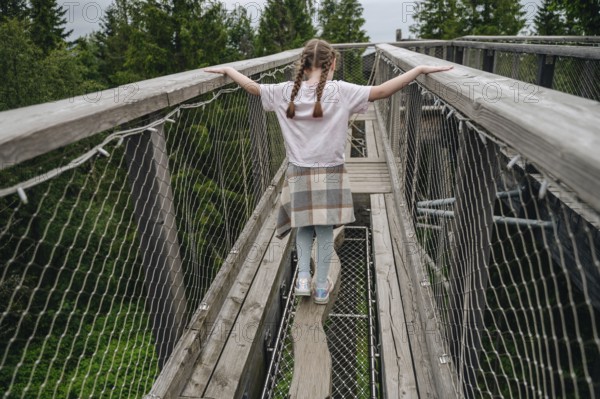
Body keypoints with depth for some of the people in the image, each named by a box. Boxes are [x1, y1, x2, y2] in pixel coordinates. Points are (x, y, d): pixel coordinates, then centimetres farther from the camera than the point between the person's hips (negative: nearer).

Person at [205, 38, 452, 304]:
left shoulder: (287, 92, -4)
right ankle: (321, 287, 24)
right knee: (324, 231, 12)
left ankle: (303, 278, 16)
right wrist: (420, 69, -10)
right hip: (330, 174, -2)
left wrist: (227, 69, 22)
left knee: (304, 228, 22)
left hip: (299, 173, 2)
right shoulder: (340, 91, -12)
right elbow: (381, 91, -16)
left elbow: (252, 87, 6)